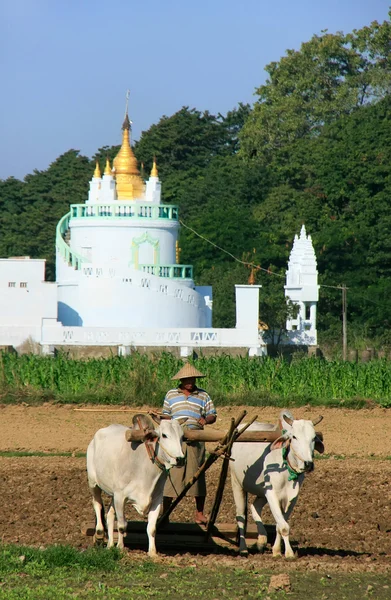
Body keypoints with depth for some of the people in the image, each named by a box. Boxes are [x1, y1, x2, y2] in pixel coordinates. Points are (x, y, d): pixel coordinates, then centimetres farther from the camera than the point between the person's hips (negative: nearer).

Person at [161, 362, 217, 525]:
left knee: (197, 475, 3)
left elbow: (213, 415, 9)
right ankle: (164, 513, 3)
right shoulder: (171, 395, 12)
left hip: (196, 440, 0)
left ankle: (199, 513, 12)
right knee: (170, 475, -4)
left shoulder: (203, 396, 10)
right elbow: (166, 415, 17)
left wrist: (206, 420, -13)